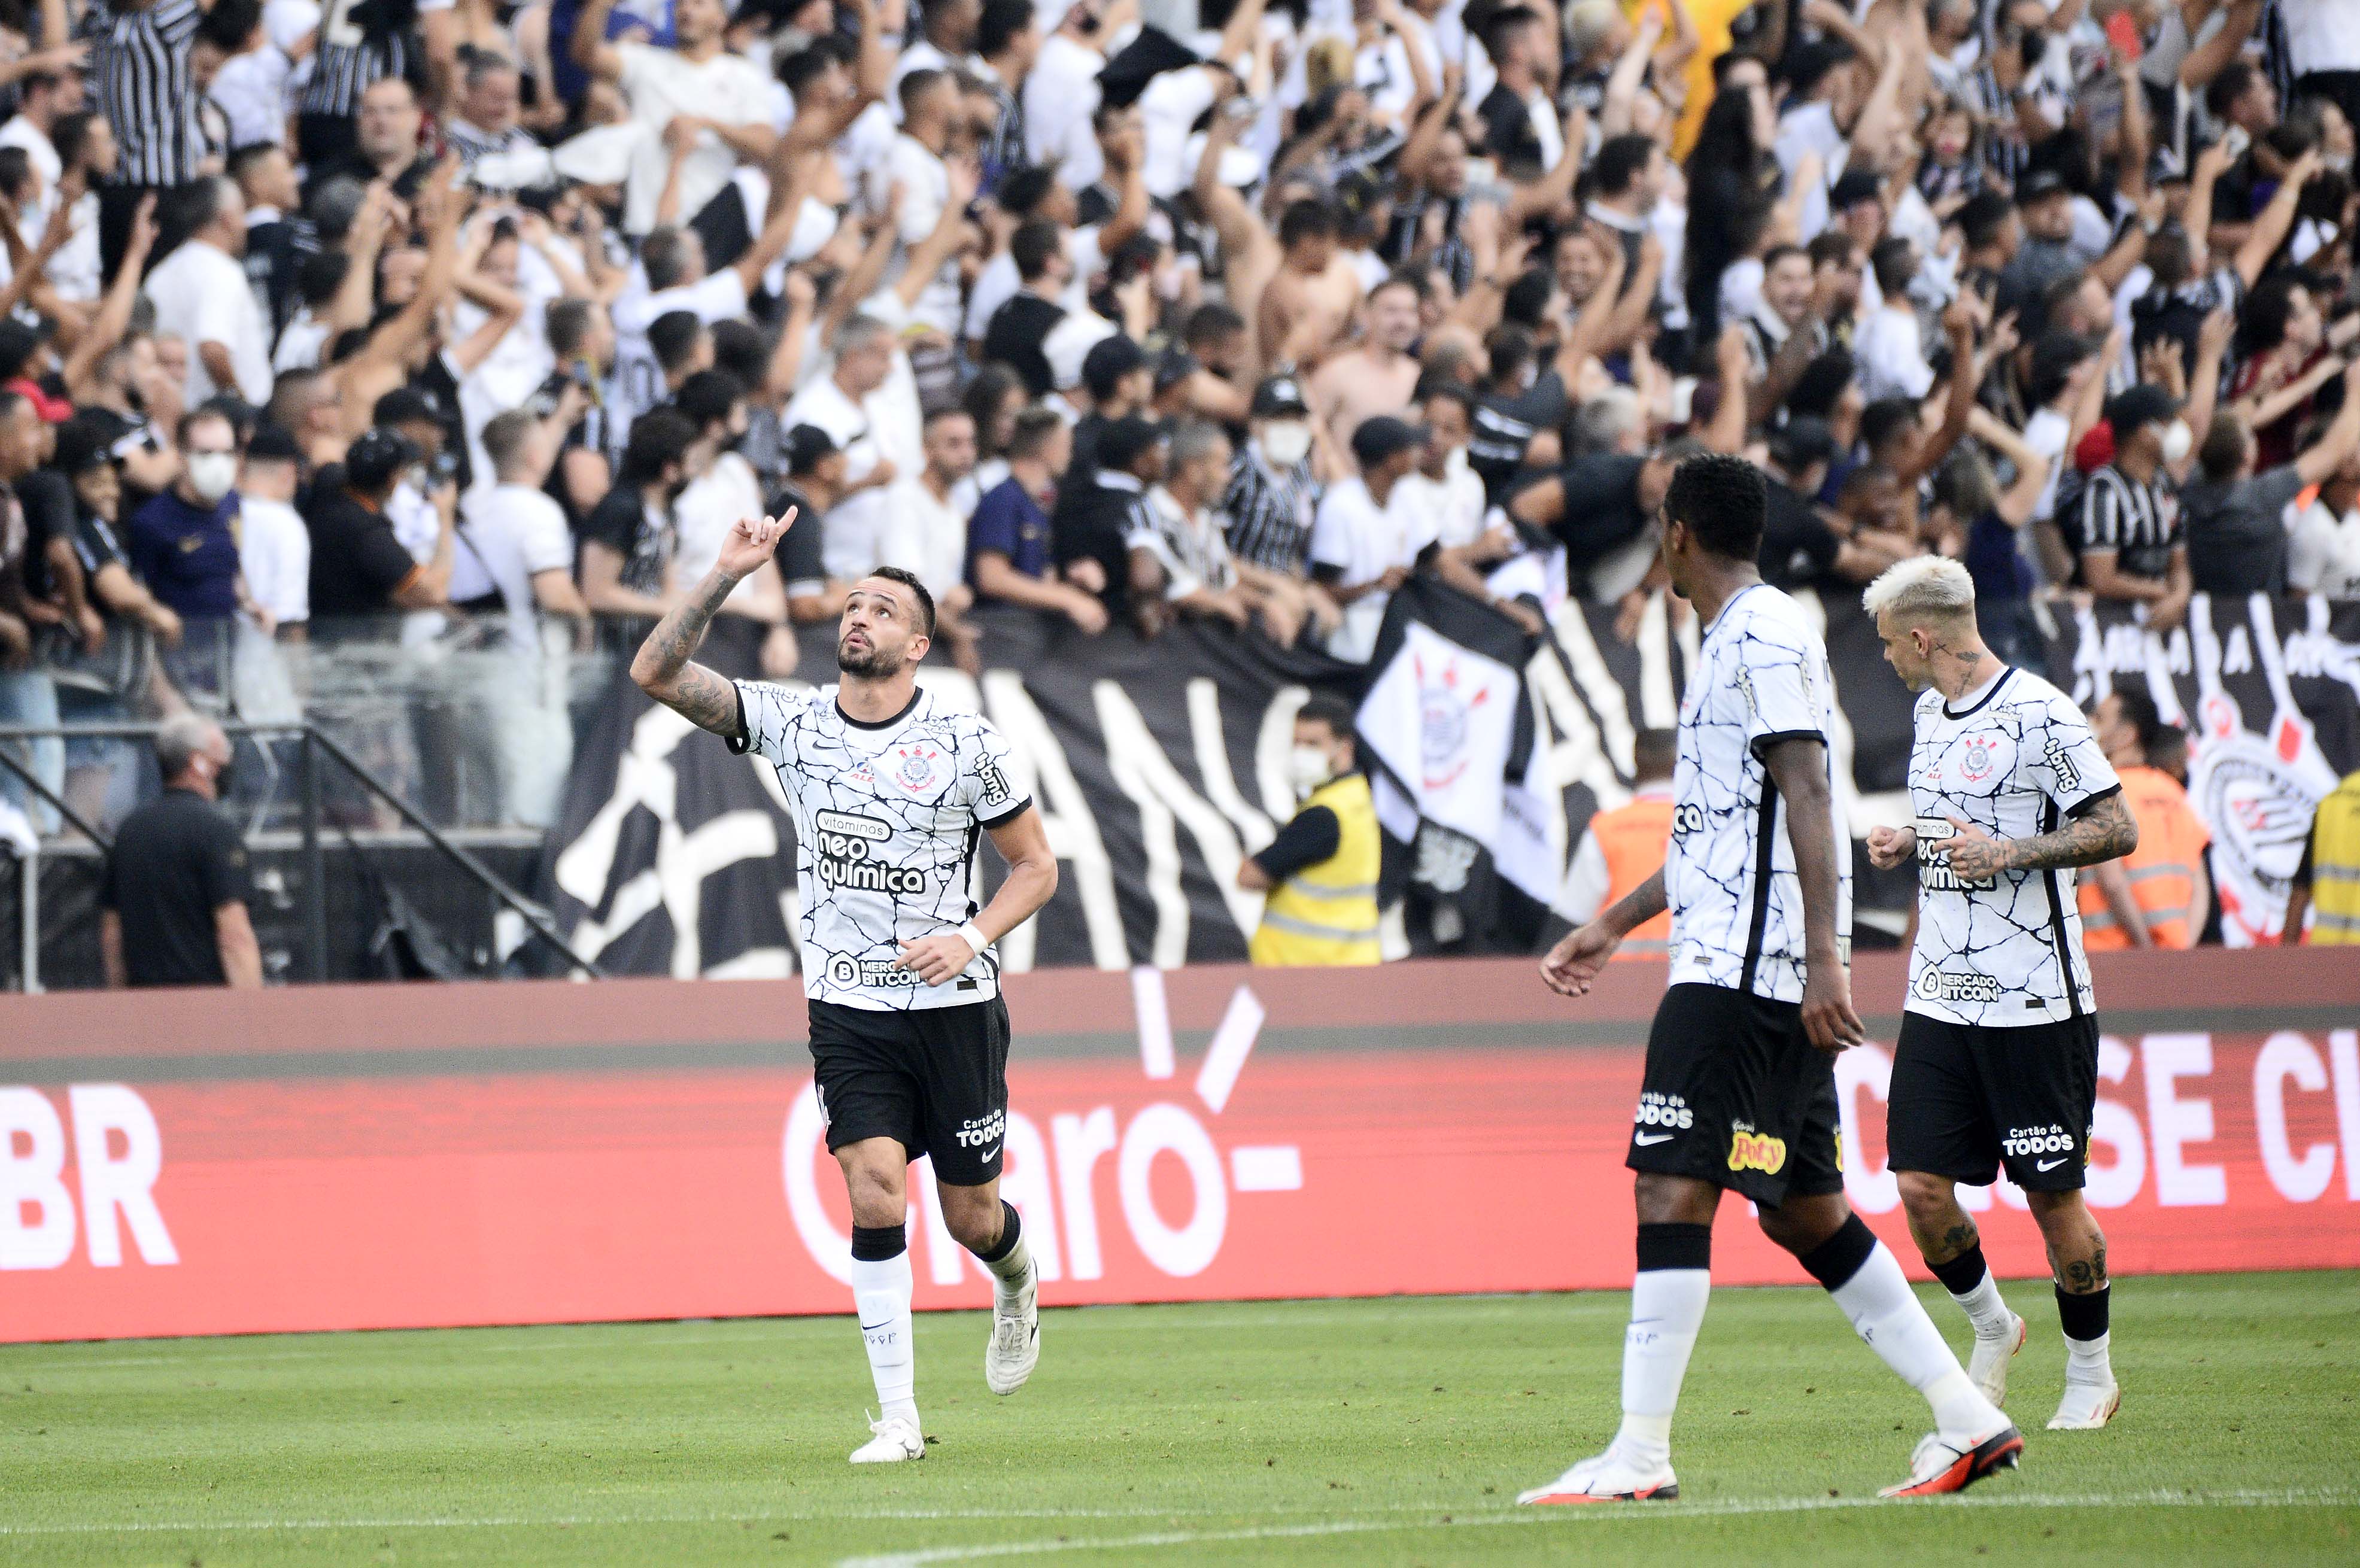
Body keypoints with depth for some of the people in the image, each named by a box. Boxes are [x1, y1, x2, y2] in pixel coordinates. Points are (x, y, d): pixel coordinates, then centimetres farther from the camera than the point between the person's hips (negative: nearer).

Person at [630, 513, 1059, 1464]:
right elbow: (656, 673, -7)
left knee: (971, 1215, 8)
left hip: (954, 1005, -1)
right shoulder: (792, 723, -1)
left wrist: (971, 937, -15)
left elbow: (1035, 866, 2)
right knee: (875, 1200, -15)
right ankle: (898, 1419, -10)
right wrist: (728, 576, -17)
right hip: (848, 1013, 1)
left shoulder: (966, 744, -6)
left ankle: (1017, 1286, 46)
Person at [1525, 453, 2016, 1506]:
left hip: (1741, 972, -10)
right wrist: (1615, 925, 35)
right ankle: (1966, 1420, 11)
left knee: (1672, 1189, -13)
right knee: (1804, 1210, 11)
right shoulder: (1735, 641, 22)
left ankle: (1640, 1454, -16)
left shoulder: (1764, 637, -9)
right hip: (1767, 976, 10)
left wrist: (1821, 956, -26)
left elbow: (1808, 797, -19)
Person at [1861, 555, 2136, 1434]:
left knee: (2053, 1196, -1)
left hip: (2034, 999, -7)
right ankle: (1991, 1329, 22)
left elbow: (2118, 830, -13)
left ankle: (2091, 1375, 16)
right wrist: (1908, 844, 9)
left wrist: (2009, 851, -22)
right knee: (1921, 1185, -2)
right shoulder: (1930, 712, 13)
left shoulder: (2038, 715, -12)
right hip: (1940, 994, 7)